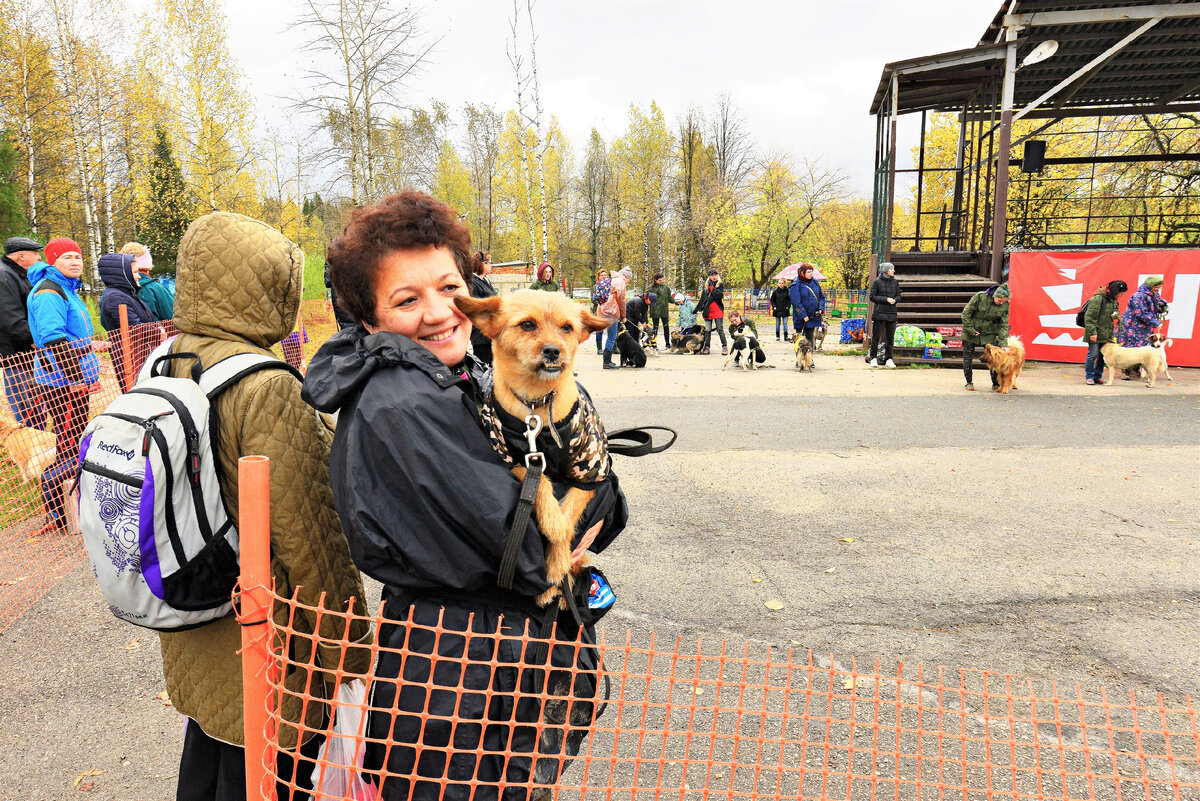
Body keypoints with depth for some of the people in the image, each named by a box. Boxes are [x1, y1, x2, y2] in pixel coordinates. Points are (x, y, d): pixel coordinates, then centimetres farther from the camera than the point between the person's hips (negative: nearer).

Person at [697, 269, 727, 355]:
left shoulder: (720, 285, 0)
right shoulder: (706, 286, 13)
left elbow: (719, 296, -17)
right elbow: (702, 298, 20)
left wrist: (712, 287, -12)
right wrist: (698, 308, 19)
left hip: (718, 311, -4)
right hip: (707, 311, 5)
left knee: (720, 330, -7)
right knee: (707, 331, 8)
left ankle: (724, 346, -2)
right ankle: (706, 347, 15)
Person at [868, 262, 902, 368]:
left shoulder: (895, 282, 10)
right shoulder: (877, 282, -2)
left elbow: (898, 295, 16)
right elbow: (872, 297, -4)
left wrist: (895, 300, -7)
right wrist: (886, 299, -14)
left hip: (891, 313, 4)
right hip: (879, 312, -4)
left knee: (890, 337, 5)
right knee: (876, 336, -1)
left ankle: (888, 359, 12)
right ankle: (873, 358, 9)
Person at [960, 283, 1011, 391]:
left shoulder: (1005, 305, -9)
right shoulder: (980, 297, -19)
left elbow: (1004, 325, -5)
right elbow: (966, 313, -12)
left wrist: (1003, 344, -14)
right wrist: (971, 330, -13)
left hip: (989, 334, 2)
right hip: (971, 332, -2)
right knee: (968, 357, 3)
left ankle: (996, 383, 8)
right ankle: (969, 382, 16)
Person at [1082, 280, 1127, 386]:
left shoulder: (1114, 300, 12)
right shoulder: (1098, 298, -14)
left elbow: (1116, 312, 27)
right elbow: (1089, 317, -17)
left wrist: (1117, 315, 1)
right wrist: (1092, 332, -21)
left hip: (1106, 334, 8)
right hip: (1096, 334, -8)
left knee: (1103, 355, 9)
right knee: (1093, 354, -4)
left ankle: (1098, 376, 18)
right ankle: (1089, 377, 5)